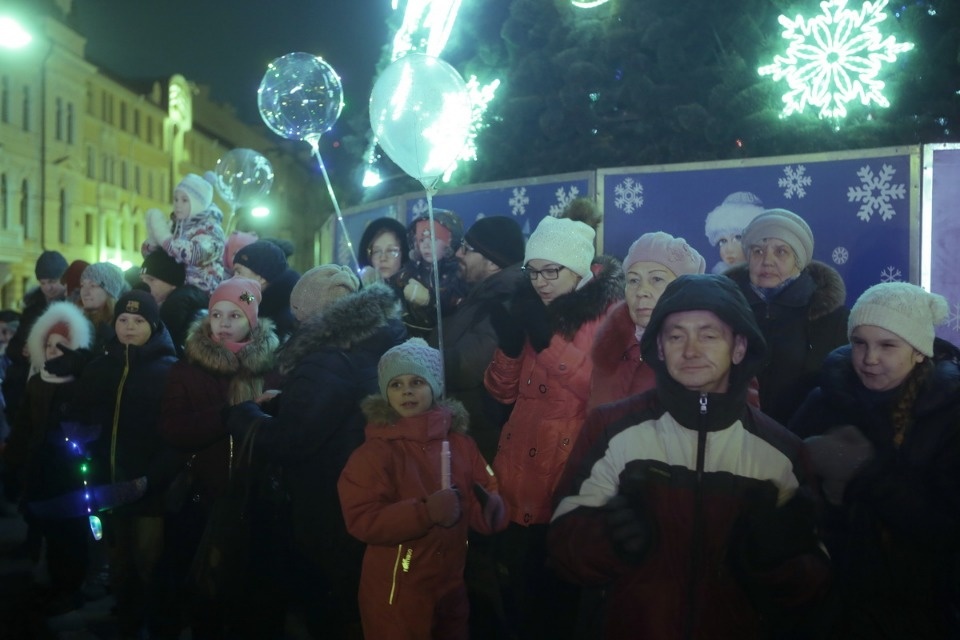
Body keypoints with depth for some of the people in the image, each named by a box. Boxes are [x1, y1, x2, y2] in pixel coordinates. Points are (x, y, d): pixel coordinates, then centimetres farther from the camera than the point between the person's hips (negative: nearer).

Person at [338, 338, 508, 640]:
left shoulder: (459, 442, 1)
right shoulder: (375, 451, -12)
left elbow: (486, 495, 4)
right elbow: (362, 520, -20)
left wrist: (491, 508, -20)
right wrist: (425, 512, -30)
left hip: (451, 586, 5)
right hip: (397, 593, -4)